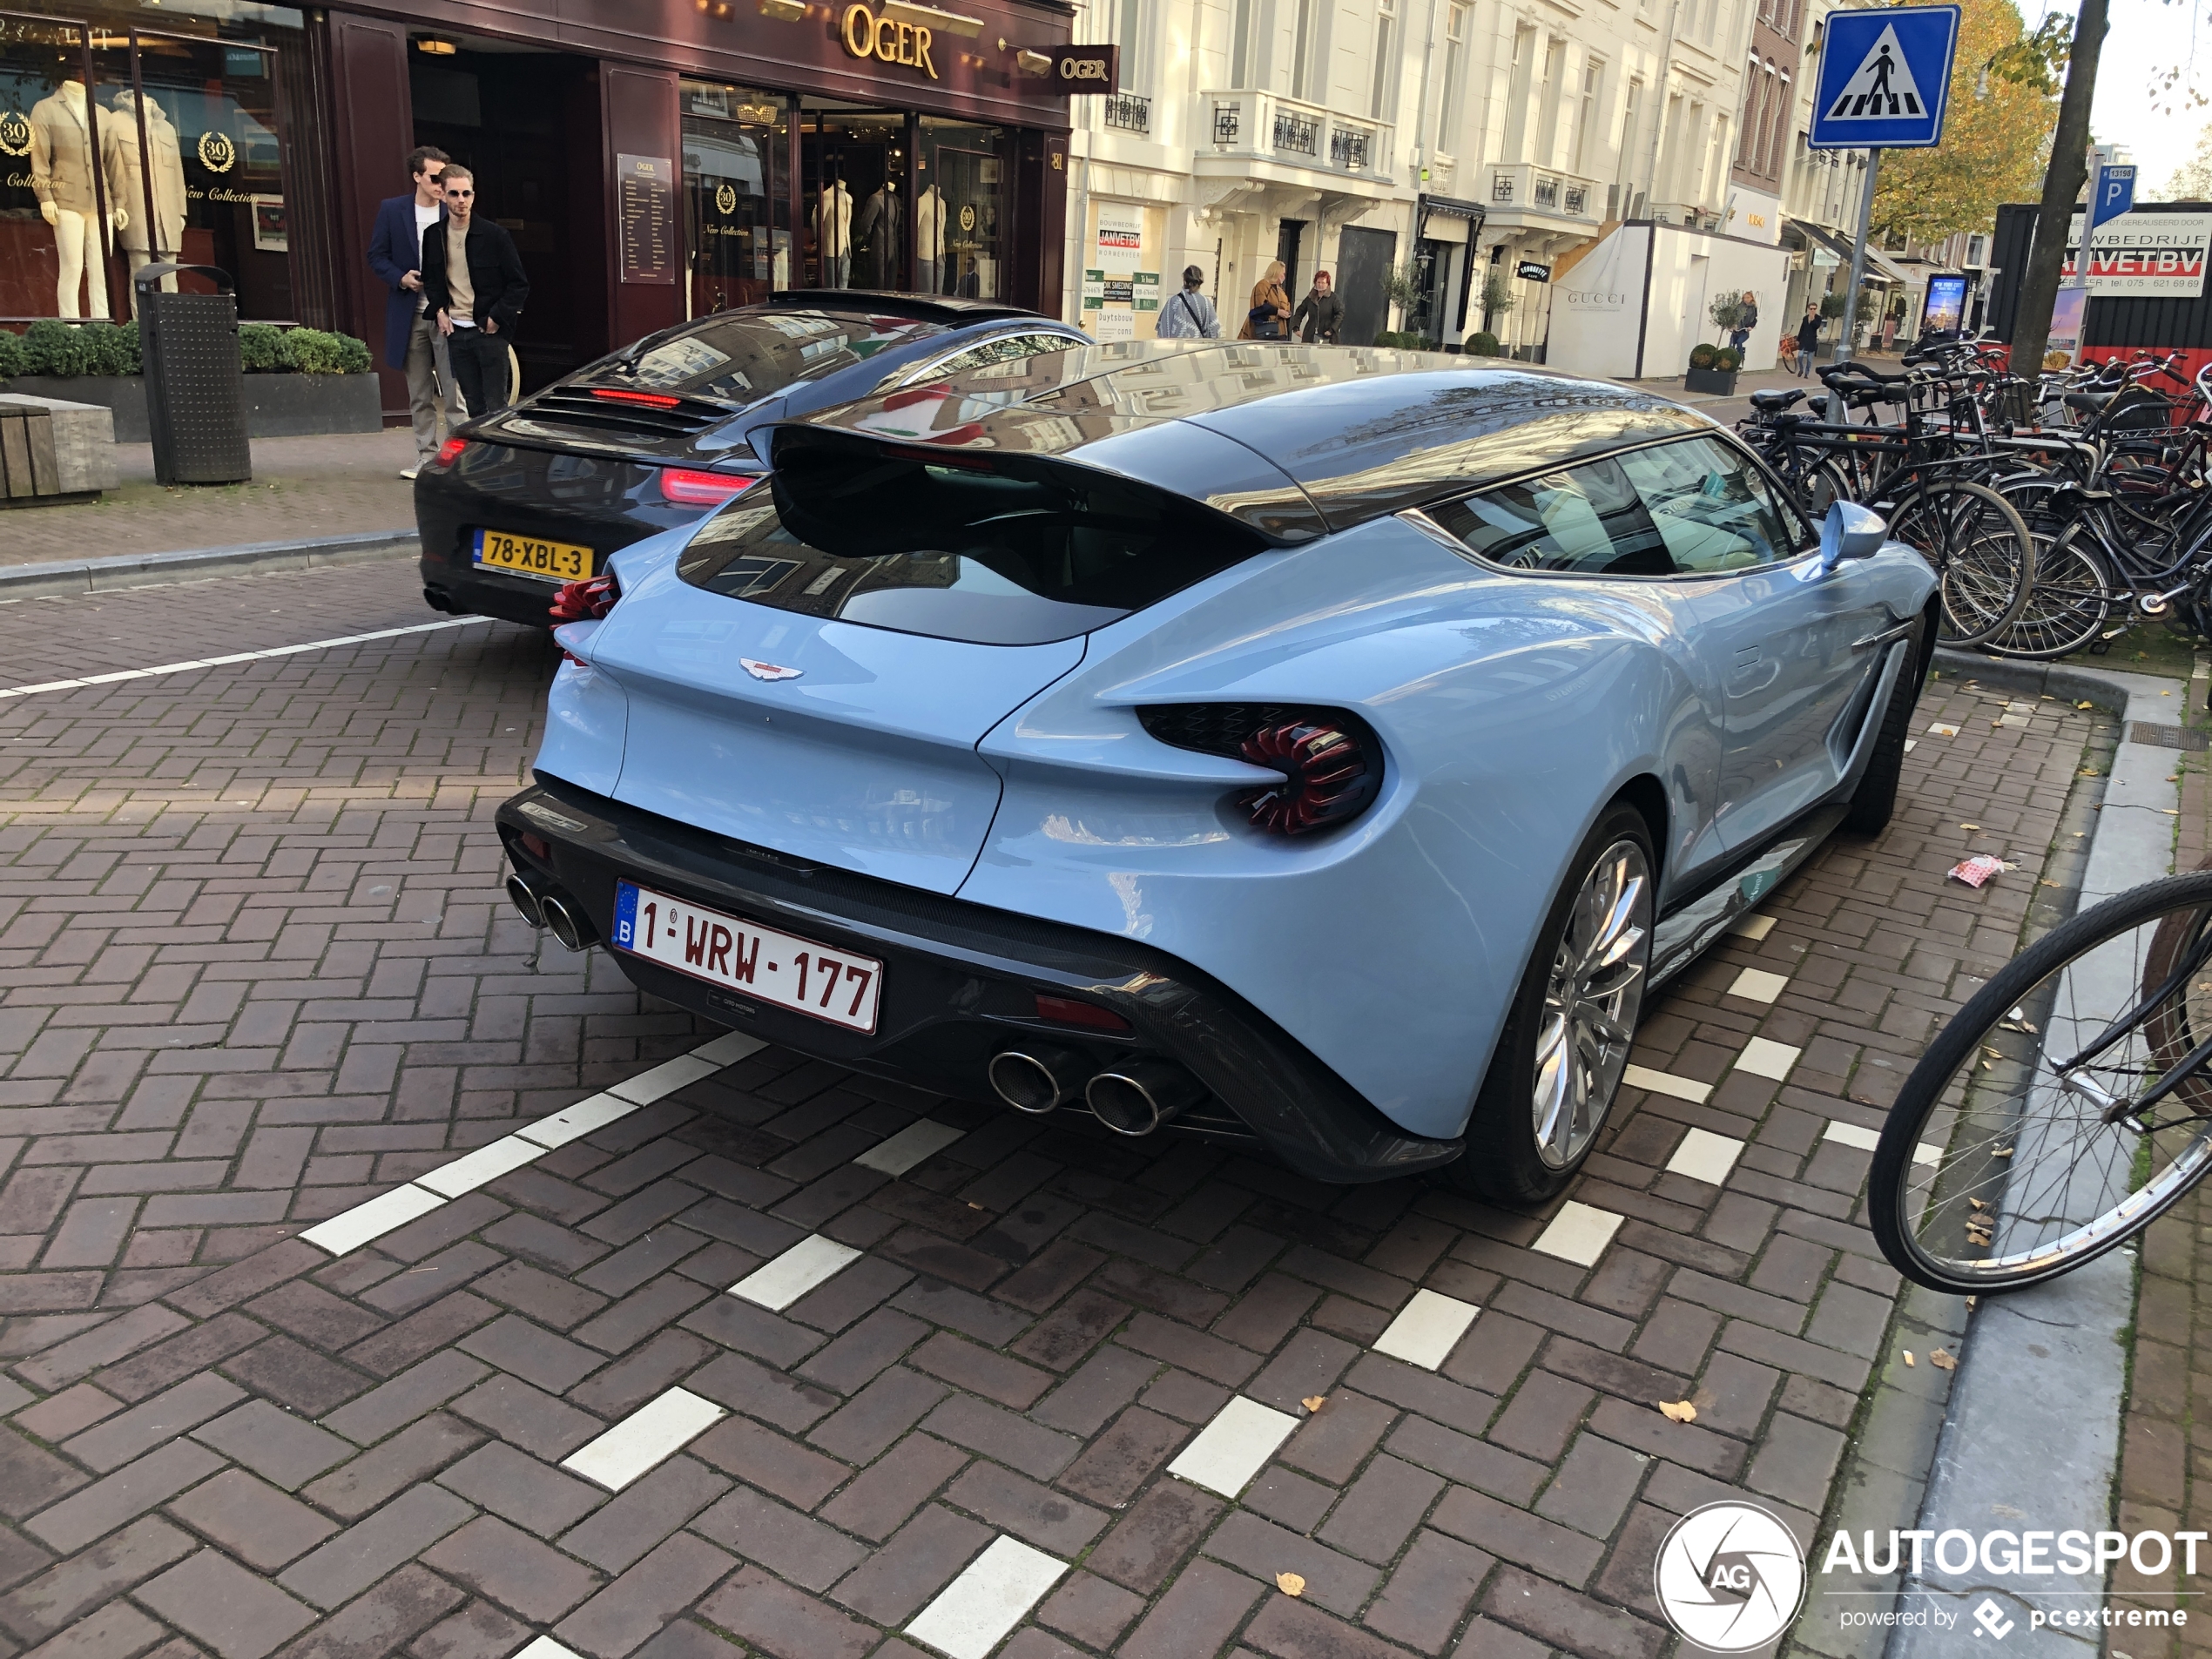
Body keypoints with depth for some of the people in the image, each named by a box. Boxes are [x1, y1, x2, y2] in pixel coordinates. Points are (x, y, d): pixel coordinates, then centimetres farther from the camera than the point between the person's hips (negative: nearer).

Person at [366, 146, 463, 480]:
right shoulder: (391, 210, 4)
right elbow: (376, 255, 7)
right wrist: (400, 277, -11)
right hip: (410, 314, 2)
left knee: (454, 394, -6)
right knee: (419, 396, 10)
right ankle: (426, 458, 17)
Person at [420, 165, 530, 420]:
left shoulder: (494, 234, -8)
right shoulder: (433, 236, 6)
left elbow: (519, 284, -5)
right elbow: (430, 279, 21)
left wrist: (496, 318, -10)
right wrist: (439, 310, 5)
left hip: (489, 331, -4)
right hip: (455, 331, 4)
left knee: (495, 407, -4)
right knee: (474, 406, 8)